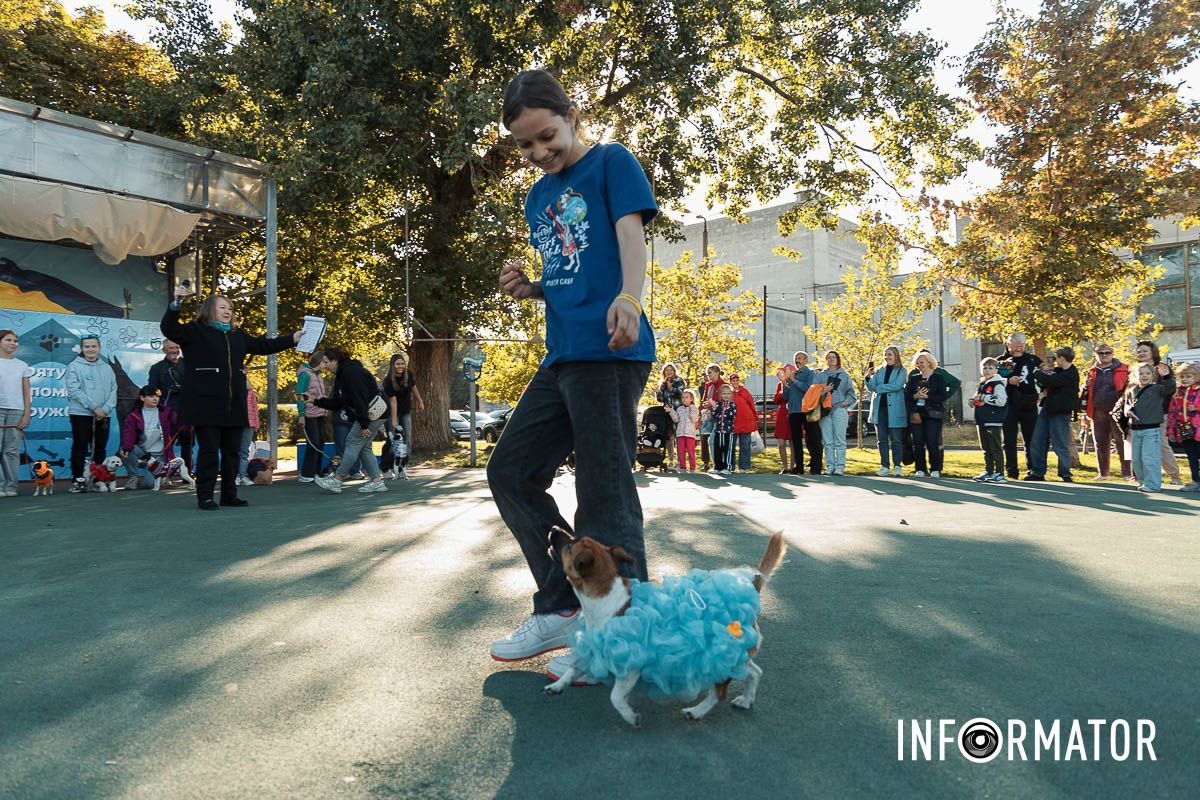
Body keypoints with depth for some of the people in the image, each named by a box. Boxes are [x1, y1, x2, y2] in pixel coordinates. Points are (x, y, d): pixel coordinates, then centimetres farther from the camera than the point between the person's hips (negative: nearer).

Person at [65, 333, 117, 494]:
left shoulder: (107, 368, 12)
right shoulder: (74, 366, 0)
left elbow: (113, 391, 8)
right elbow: (74, 390, -10)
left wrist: (105, 409, -8)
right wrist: (94, 407, -15)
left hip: (103, 415, 4)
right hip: (81, 414, -4)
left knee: (100, 448, 7)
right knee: (80, 448, -2)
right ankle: (78, 480, 3)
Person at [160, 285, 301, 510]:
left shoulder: (238, 335, 20)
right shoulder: (195, 331, 1)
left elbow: (263, 345, 23)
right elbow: (169, 329, -12)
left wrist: (293, 339, 18)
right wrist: (176, 303, -26)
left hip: (234, 405, 6)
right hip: (206, 404, -6)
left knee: (232, 451, 9)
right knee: (209, 451, -3)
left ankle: (229, 494, 18)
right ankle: (205, 497, 5)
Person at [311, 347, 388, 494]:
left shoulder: (351, 372, -17)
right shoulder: (341, 375, 15)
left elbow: (360, 399, -24)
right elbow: (336, 403, 16)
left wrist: (363, 425, -25)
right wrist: (315, 400, 9)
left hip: (374, 413, -11)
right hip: (369, 414, 11)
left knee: (353, 442, -6)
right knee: (362, 447, 10)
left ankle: (336, 481, -1)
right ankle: (377, 481, 11)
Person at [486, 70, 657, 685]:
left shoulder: (611, 163, 4)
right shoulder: (538, 199, 24)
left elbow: (630, 233, -11)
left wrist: (629, 298, -30)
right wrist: (528, 288, 8)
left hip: (609, 351, -9)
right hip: (560, 357, 9)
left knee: (604, 490, -8)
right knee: (511, 471, 9)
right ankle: (561, 608, 18)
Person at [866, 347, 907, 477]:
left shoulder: (901, 371, 4)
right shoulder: (879, 371, 15)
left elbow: (897, 386, -12)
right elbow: (871, 387, 6)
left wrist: (879, 388, -8)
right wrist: (869, 377, -11)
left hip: (894, 409, -4)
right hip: (879, 408, 4)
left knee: (896, 439, -2)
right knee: (882, 440, 5)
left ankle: (897, 467, 2)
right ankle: (885, 467, 9)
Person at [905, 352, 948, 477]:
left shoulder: (939, 378, 5)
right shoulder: (913, 378, 15)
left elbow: (943, 396, -5)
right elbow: (907, 396, 8)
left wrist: (927, 396, -16)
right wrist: (915, 396, -11)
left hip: (933, 415, -3)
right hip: (917, 414, 3)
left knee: (932, 443, -8)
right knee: (918, 443, 0)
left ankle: (935, 469, 3)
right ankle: (920, 469, 9)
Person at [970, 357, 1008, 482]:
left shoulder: (997, 384, -9)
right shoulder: (981, 385, 18)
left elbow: (1001, 401, -22)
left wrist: (983, 397, -18)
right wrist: (974, 402, 10)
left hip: (994, 422, -9)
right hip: (982, 421, 9)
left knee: (996, 448, -5)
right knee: (986, 449, 14)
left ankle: (1000, 474, -2)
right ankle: (988, 472, 23)